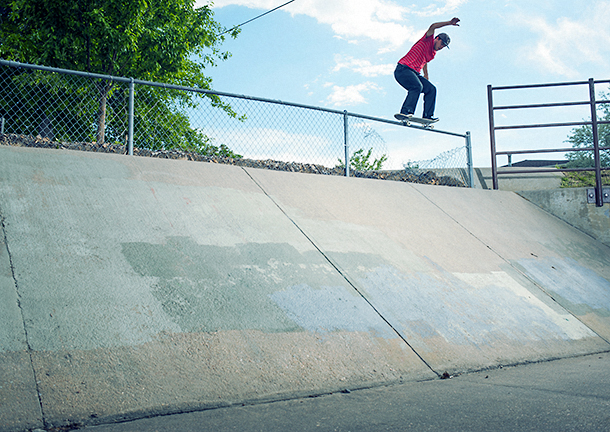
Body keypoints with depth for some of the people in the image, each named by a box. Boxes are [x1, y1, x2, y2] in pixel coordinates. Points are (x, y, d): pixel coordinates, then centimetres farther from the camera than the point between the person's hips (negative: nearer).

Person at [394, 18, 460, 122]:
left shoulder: (433, 53, 22)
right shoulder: (428, 41, 0)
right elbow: (432, 27, -15)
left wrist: (426, 75, 45)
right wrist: (449, 23, -20)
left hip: (415, 74, 9)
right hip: (403, 69, -9)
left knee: (431, 89, -4)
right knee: (417, 86, -33)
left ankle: (427, 116, -10)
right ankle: (406, 112, -42)